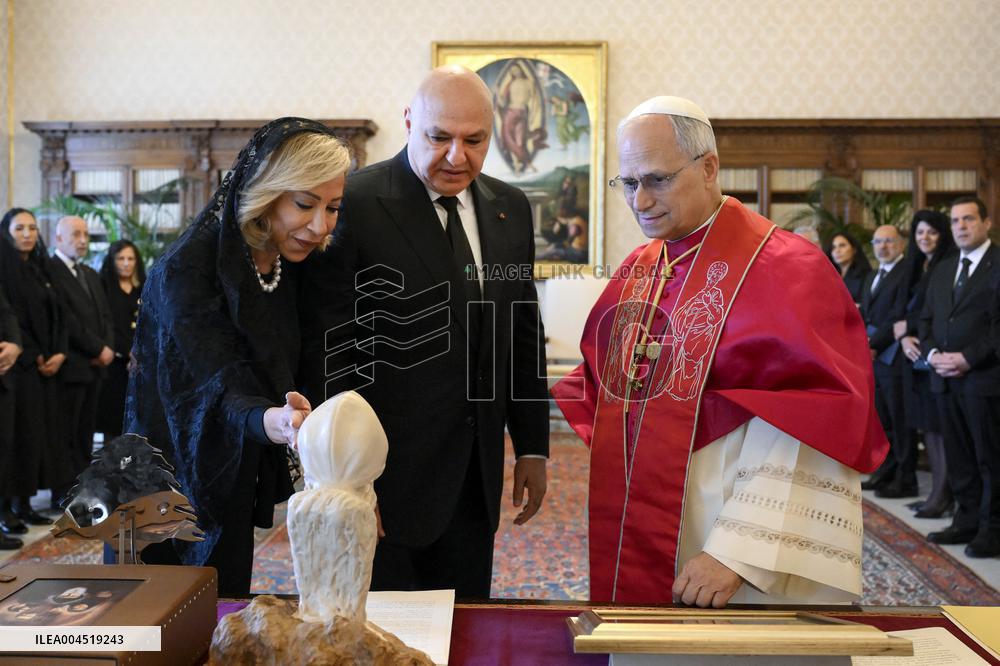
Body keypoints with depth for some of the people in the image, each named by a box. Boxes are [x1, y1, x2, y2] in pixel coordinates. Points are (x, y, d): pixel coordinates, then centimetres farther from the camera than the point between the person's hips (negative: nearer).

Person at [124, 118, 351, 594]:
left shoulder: (293, 266, -3)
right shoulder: (186, 269, -22)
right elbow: (224, 392, -31)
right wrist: (275, 422, -50)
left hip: (232, 489, 6)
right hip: (172, 480, -6)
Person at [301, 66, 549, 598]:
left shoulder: (510, 209, 8)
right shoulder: (354, 205, -11)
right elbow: (326, 351, -11)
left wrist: (532, 446, 12)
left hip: (476, 477, 5)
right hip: (386, 479, -5)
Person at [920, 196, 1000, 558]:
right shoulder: (944, 269, 17)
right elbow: (926, 319, 17)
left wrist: (967, 358, -17)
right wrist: (932, 353, -1)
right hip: (946, 379, 7)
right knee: (959, 458, 11)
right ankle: (967, 521, 20)